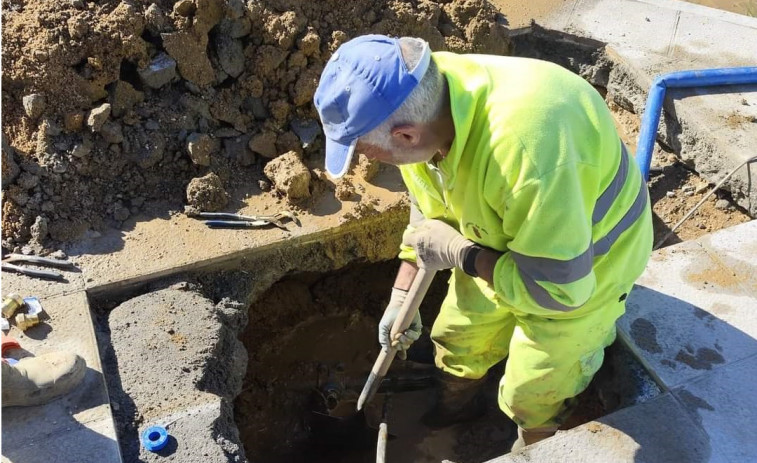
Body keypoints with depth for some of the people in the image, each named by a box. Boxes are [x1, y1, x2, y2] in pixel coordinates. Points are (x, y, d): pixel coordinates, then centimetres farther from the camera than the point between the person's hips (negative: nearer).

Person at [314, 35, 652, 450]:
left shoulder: (524, 148, -45)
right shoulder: (417, 106, -19)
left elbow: (556, 286, -34)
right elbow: (428, 212, 0)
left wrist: (456, 252, -26)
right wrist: (402, 294, 3)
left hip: (579, 269, -6)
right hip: (504, 245, 6)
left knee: (532, 394, 9)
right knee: (457, 336, 20)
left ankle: (532, 448, 44)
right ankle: (454, 406, 52)